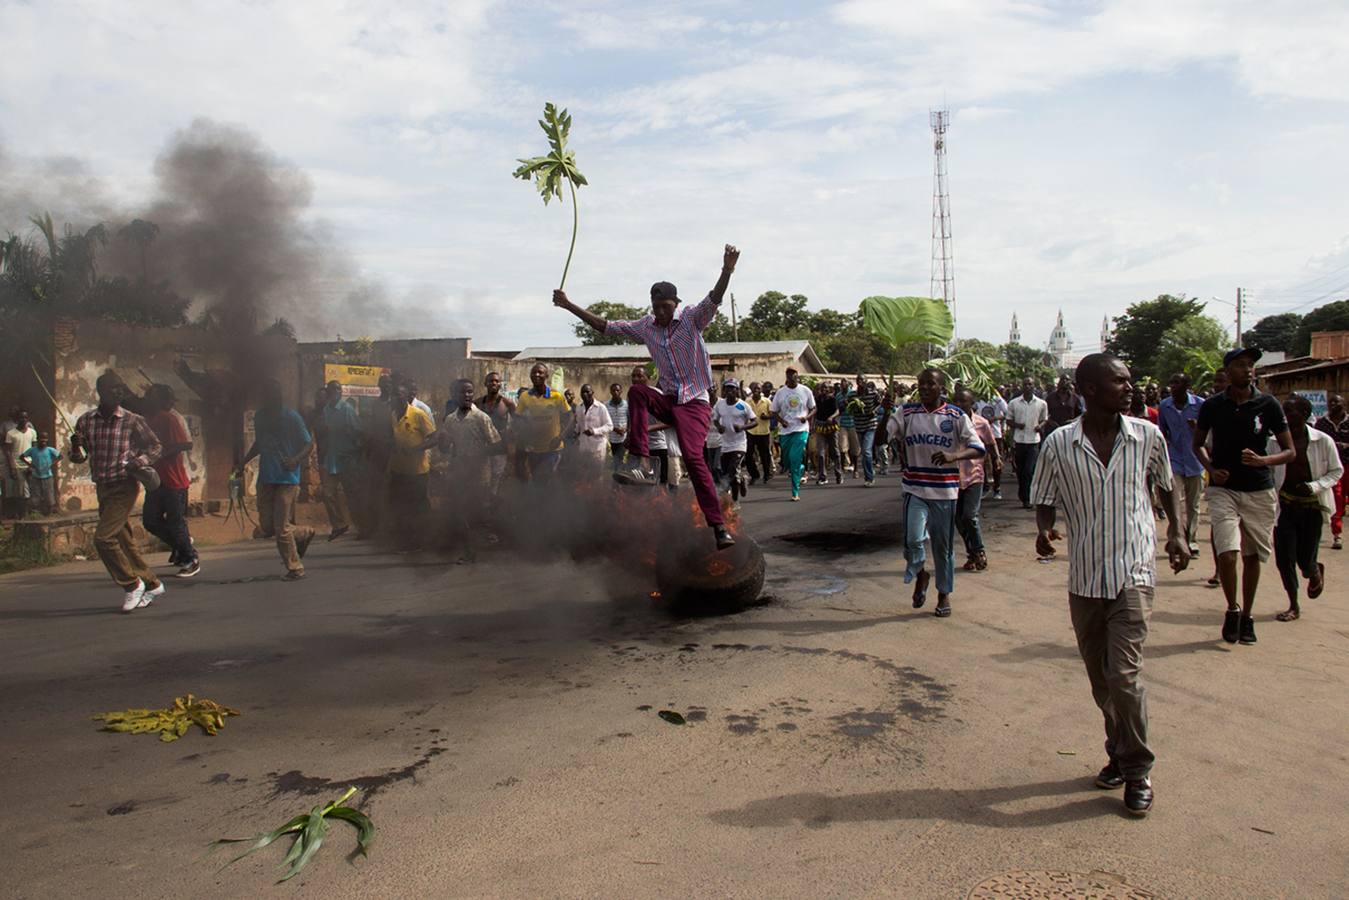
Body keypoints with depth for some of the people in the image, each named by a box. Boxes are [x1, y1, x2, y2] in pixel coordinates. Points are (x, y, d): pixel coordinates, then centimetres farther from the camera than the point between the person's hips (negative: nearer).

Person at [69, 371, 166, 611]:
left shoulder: (132, 421, -6)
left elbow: (155, 446, 5)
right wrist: (76, 446, -13)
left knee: (103, 537, -15)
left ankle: (132, 584, 1)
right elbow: (78, 458, 9)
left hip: (125, 486, -5)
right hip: (103, 489, 5)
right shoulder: (86, 421, 5)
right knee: (124, 541, 9)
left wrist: (141, 461, -13)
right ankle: (151, 584, 22)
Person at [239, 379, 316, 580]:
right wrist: (243, 462, 14)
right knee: (266, 529, 2)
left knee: (281, 527, -8)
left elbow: (309, 444, -4)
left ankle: (295, 569, 8)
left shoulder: (291, 417, -6)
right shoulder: (259, 416, 11)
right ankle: (304, 533, 28)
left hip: (287, 478, -6)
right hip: (265, 478, 6)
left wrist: (295, 460, -22)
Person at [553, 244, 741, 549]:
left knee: (693, 458, -22)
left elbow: (714, 299, -24)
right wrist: (569, 306, 6)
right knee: (636, 391, -25)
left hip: (694, 403, -4)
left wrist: (727, 270, -43)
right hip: (667, 400, 5)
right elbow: (605, 327, 10)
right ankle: (642, 465, -28)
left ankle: (719, 527, -18)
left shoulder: (691, 321, -6)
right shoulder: (645, 327, 6)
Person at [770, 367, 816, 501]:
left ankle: (795, 492, -7)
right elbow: (774, 411, 9)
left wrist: (807, 417, -11)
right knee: (787, 460, 7)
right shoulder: (780, 392, 3)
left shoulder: (806, 391, 1)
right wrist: (781, 420, -10)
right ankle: (801, 469, 43)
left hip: (801, 429, -3)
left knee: (795, 458, -15)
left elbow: (813, 409, 9)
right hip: (785, 430, 3)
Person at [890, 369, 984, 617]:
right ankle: (920, 574, 16)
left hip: (945, 491, 0)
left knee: (943, 544, 10)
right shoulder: (907, 412, 3)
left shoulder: (956, 416, -2)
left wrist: (953, 456, -24)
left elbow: (979, 447, -8)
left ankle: (944, 594, 28)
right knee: (913, 538, -17)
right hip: (915, 488, 0)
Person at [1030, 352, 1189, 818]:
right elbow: (1045, 502, 3)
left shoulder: (1147, 436, -2)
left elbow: (1165, 485, 17)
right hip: (1084, 576, 1)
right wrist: (1043, 531, -17)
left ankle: (1138, 770, 8)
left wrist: (1175, 533, 9)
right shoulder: (1058, 445, -6)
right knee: (1100, 679, 13)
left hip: (1133, 574, -1)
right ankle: (1119, 752, 33)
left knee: (1124, 674, -10)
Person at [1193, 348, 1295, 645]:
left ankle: (1246, 616, 27)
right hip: (1223, 489, -1)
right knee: (1227, 554, -14)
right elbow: (1198, 444, 12)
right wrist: (1211, 469, -6)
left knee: (1253, 556, 10)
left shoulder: (1268, 405, -3)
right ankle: (1232, 610, 10)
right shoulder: (1212, 405, -2)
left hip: (1259, 490, 1)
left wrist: (1262, 460, -20)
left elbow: (1289, 451, 0)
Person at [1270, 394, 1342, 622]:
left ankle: (1316, 571, 43)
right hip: (1285, 506, 1)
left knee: (1305, 561, 3)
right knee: (1284, 557, -2)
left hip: (1312, 507, -1)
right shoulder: (1276, 441, -5)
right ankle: (1293, 606, 17)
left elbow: (1337, 471, 0)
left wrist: (1315, 486, -16)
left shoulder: (1323, 441, -8)